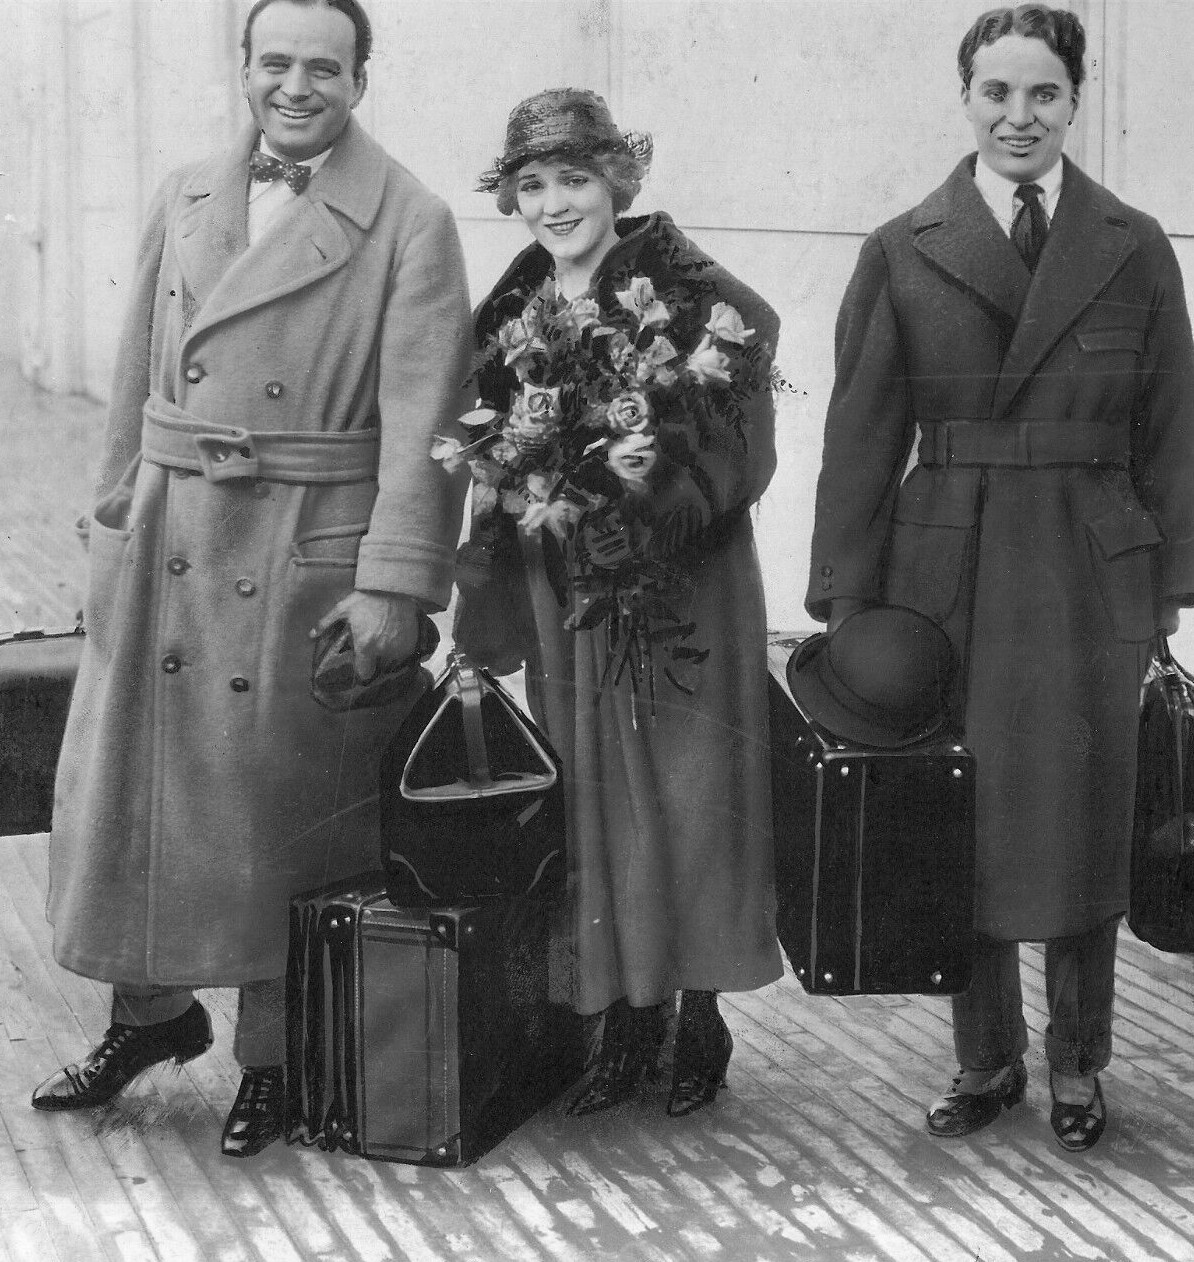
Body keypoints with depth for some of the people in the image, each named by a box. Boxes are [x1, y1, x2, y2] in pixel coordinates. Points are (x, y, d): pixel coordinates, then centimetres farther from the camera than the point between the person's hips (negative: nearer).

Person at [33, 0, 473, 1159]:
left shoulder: (410, 224, -5)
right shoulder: (182, 201, 11)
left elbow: (421, 421, -11)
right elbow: (138, 379, 13)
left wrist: (394, 583, -18)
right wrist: (116, 522, 9)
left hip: (312, 563, -5)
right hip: (167, 547, 5)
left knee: (284, 811, 4)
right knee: (129, 781, 11)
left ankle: (278, 1060, 22)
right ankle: (151, 1010, 33)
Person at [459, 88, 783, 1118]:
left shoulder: (699, 300, -7)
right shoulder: (510, 314, 10)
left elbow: (741, 454, -10)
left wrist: (658, 481, -27)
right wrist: (483, 626, 9)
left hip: (682, 592, -4)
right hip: (561, 598, 5)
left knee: (685, 799, 1)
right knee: (590, 803, 6)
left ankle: (699, 1022, 16)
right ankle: (626, 1023, 18)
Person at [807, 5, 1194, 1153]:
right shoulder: (903, 253, 2)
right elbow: (860, 438, 2)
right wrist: (845, 602, -1)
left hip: (1092, 576, 0)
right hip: (945, 574, 0)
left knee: (1082, 827, 6)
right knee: (960, 830, 7)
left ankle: (1076, 1065, 24)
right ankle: (985, 1061, 24)